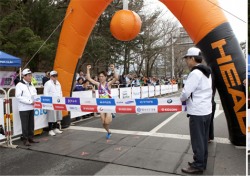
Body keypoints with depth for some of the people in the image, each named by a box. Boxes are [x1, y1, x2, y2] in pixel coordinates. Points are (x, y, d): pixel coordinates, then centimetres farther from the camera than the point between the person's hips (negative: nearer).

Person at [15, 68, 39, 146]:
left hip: (31, 108, 6)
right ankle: (25, 140, 9)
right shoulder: (19, 85, -7)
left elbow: (35, 94, 17)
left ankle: (31, 138, 20)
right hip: (24, 108, -6)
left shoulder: (31, 85, 15)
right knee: (25, 125, -1)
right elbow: (18, 97, -15)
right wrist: (30, 102, -18)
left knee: (31, 124, 10)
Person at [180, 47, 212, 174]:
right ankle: (202, 163, 28)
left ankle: (198, 166, 13)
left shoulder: (195, 73, -17)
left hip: (197, 112, -9)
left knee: (197, 140, 1)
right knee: (204, 139, 16)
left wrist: (182, 99, 0)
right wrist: (188, 98, 11)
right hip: (206, 110, 9)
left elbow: (186, 92, -21)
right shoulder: (207, 73, 13)